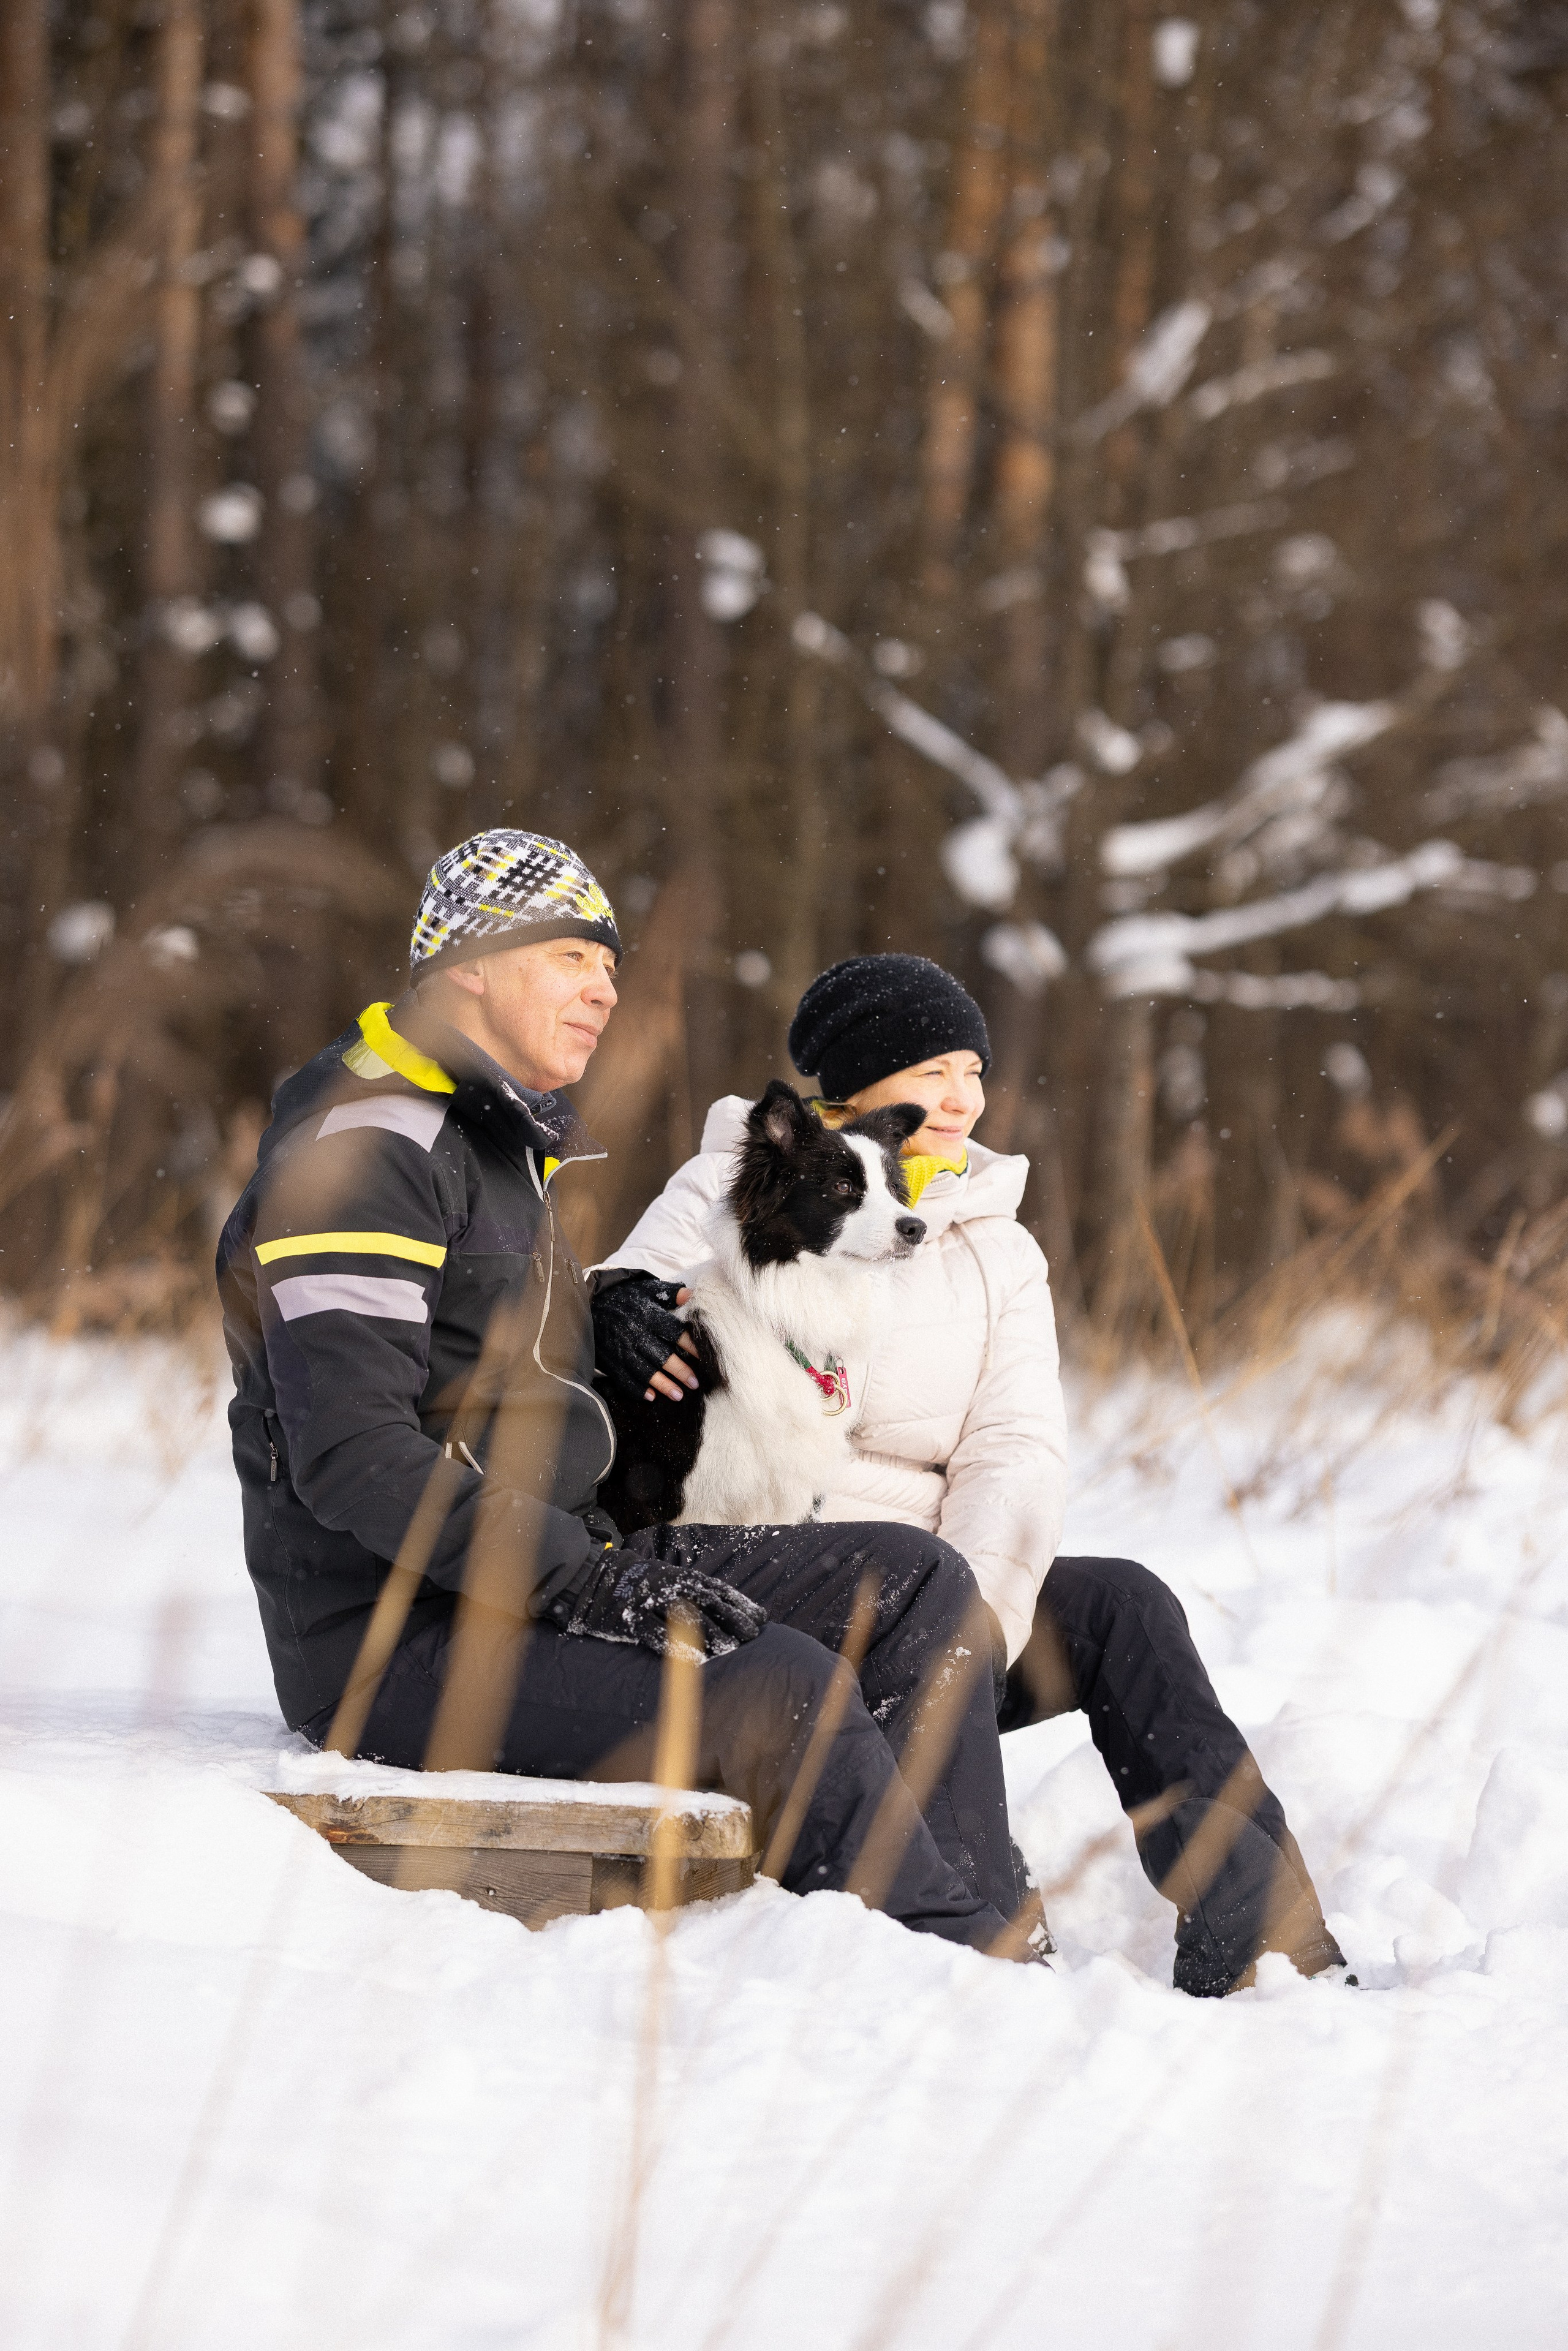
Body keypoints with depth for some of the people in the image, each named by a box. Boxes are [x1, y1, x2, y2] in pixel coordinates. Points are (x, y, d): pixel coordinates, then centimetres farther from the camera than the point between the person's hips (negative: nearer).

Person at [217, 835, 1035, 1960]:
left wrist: (636, 1552, 9)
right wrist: (590, 1581, -25)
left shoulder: (506, 1151, 21)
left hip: (523, 1588, 10)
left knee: (915, 1580, -2)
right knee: (778, 1685, -29)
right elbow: (352, 1454, -22)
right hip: (399, 1641, -10)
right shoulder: (369, 1147, -12)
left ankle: (989, 1945, -10)